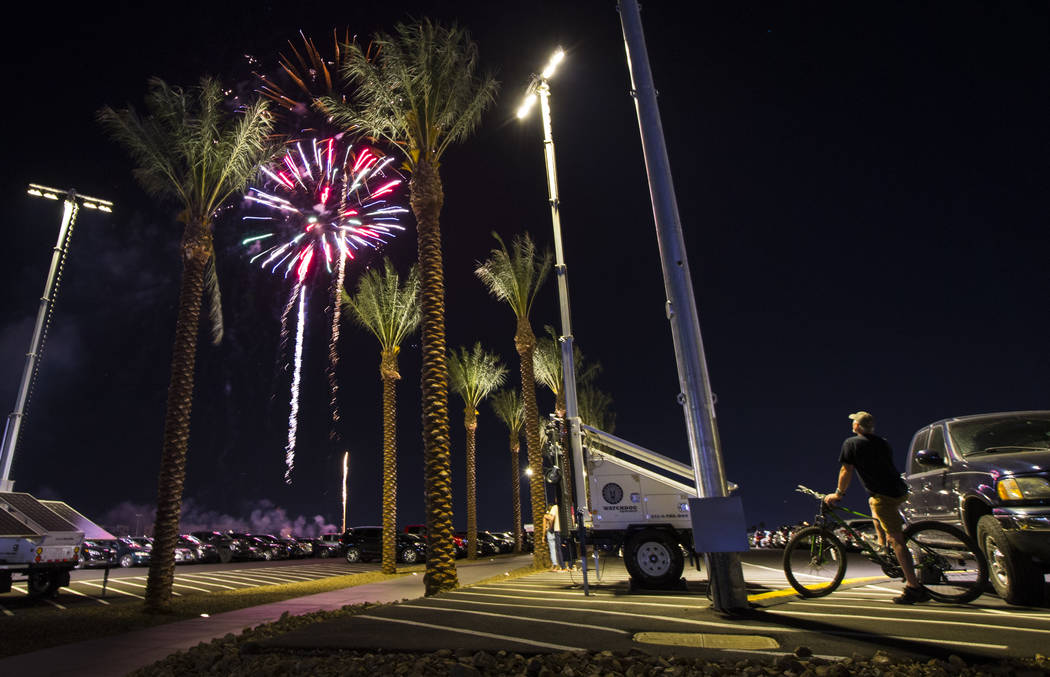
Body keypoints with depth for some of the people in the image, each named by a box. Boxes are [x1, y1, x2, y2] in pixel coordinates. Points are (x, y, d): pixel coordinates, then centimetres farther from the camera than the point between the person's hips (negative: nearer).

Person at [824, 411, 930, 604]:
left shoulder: (851, 443, -1)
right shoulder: (882, 443, 19)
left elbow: (846, 471, -1)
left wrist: (838, 494, 11)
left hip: (885, 496, -8)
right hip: (900, 491, 8)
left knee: (896, 539, -9)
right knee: (873, 501, 36)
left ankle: (914, 587, -12)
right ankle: (882, 545, 32)